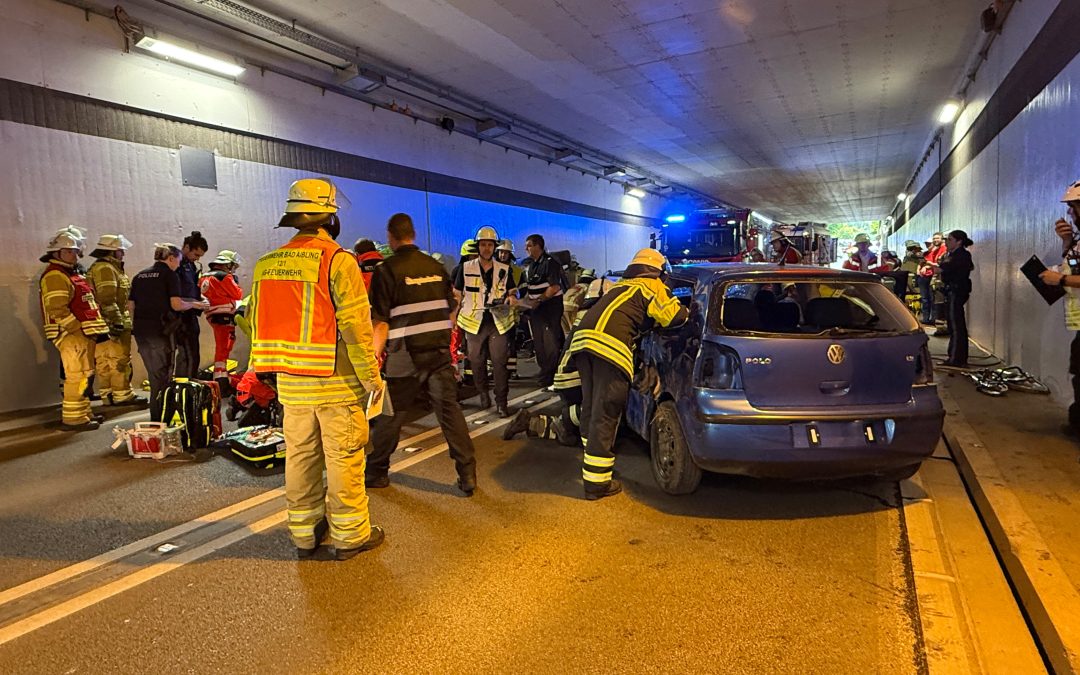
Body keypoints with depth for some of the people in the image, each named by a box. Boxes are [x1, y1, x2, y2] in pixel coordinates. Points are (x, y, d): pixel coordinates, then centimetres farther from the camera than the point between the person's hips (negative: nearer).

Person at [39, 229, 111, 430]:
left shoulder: (72, 274, 21)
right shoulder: (55, 276, -11)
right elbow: (57, 309, -20)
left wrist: (99, 328, 17)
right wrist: (79, 330, -19)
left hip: (83, 334, 10)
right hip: (70, 335, -10)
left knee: (84, 374, 14)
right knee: (76, 376, -9)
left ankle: (83, 411, 23)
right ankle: (73, 418, -5)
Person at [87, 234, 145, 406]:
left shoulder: (103, 268, 22)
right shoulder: (105, 269, -11)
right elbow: (107, 299, -20)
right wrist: (117, 321, -21)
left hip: (105, 324, 11)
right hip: (112, 323, -11)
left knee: (104, 361, 12)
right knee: (120, 360, -7)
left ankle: (107, 394, 18)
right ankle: (122, 395, -5)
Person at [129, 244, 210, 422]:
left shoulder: (140, 276, 15)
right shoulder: (169, 275, -5)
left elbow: (130, 305, 13)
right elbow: (176, 304, -14)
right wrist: (194, 304, 3)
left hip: (140, 329, 7)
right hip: (160, 330, -6)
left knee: (153, 374, 16)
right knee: (162, 375, 2)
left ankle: (155, 417, 23)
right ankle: (159, 418, 2)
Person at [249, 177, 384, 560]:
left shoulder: (266, 264, 7)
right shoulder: (337, 260, -13)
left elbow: (256, 321, 12)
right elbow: (355, 325, -17)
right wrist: (371, 375, -10)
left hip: (290, 381, 6)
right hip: (336, 382, -6)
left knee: (299, 457, 15)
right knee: (344, 458, 5)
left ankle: (304, 534, 29)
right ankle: (350, 535, 17)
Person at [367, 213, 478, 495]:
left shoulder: (387, 271, -8)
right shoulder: (436, 266, 8)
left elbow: (381, 323, -12)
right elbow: (451, 309, 14)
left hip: (406, 356, -4)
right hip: (440, 352, 4)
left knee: (392, 416, 10)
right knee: (450, 410, 5)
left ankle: (377, 472, 26)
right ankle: (467, 475, 4)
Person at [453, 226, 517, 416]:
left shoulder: (504, 270, 9)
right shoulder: (466, 268, 6)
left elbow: (512, 294, 14)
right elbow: (456, 296, 10)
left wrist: (511, 299, -10)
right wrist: (453, 319, 3)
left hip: (497, 322, 0)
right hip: (474, 322, 0)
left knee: (500, 361, -5)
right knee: (476, 361, 7)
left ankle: (501, 402, 3)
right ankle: (483, 394, 28)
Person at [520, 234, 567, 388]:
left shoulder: (549, 262, -12)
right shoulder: (530, 266, 15)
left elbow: (555, 287, -20)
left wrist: (539, 300, -22)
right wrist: (525, 301, 5)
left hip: (551, 306, -9)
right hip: (536, 308, 9)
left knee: (551, 342, -8)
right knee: (538, 342, 12)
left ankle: (551, 375, -1)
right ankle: (544, 371, 23)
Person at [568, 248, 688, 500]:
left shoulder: (620, 286, 34)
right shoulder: (653, 286, 14)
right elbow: (675, 316, 6)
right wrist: (686, 311, 26)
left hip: (581, 338, 8)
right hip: (610, 345, -8)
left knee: (591, 407, 21)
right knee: (605, 415, -3)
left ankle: (591, 462, 36)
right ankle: (597, 482, 2)